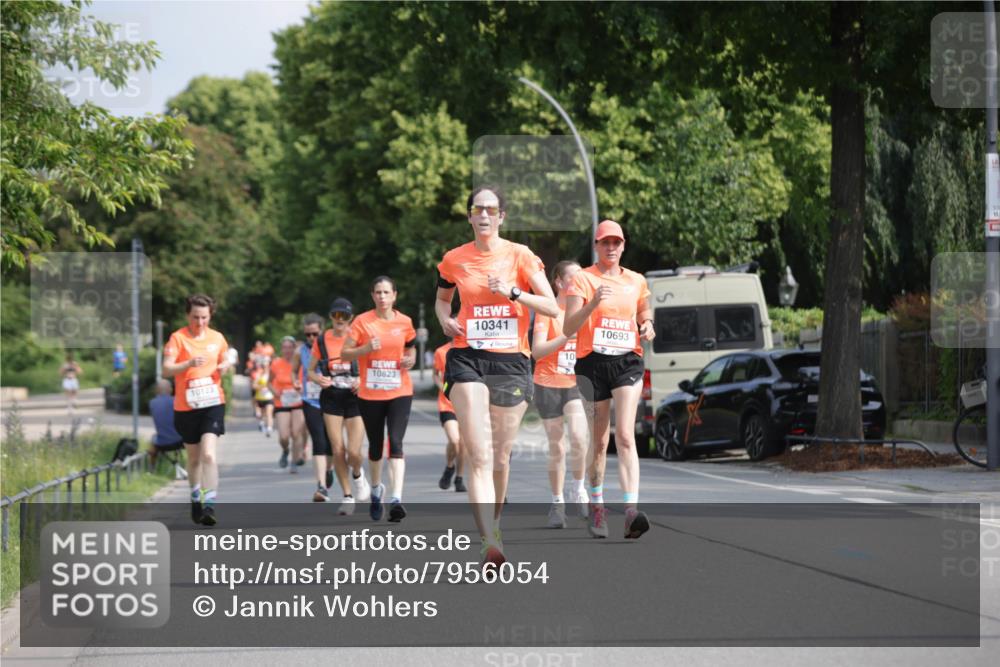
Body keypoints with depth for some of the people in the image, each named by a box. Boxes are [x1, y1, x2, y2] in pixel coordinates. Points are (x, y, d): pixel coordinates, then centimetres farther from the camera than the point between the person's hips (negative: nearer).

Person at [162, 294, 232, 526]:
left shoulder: (217, 338, 6)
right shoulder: (178, 338, -5)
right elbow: (166, 370, -15)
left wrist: (224, 367, -1)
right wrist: (189, 363, -32)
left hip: (213, 404, 0)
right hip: (186, 406, 0)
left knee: (208, 454, -17)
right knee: (194, 457, 13)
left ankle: (209, 505, -19)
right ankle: (196, 500, 33)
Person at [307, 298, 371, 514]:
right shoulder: (322, 340, 3)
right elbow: (310, 371, 10)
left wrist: (363, 380, -17)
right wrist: (319, 379, -12)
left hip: (355, 397, -2)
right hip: (332, 398, 2)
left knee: (353, 452, -12)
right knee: (338, 451, -2)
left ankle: (358, 475, 24)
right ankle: (348, 496, 15)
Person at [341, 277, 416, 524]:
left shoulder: (405, 322, 3)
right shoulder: (362, 321, -2)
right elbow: (345, 355, -2)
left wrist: (411, 359, -2)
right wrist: (366, 348, -20)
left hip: (400, 392, 0)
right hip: (370, 394, 0)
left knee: (396, 443, -16)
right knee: (375, 446, 13)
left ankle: (396, 499, -24)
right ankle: (376, 489, 40)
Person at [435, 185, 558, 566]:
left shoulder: (520, 256, 2)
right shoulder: (454, 260, 7)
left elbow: (552, 308, -2)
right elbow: (442, 299, 25)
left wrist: (512, 292, -15)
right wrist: (445, 319, 4)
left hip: (511, 361, 1)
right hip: (468, 360, 0)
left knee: (500, 457, 8)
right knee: (479, 456, -16)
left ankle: (493, 523, 32)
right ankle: (489, 543, -26)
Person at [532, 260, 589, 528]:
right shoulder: (547, 310, -5)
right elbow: (537, 351, -14)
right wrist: (566, 337, -25)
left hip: (576, 383, 3)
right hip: (548, 385, -2)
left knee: (579, 435, -21)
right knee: (557, 447, 3)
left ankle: (578, 491, -2)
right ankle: (557, 503, 17)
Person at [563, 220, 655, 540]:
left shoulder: (637, 281, 11)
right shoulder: (582, 279, 0)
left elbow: (645, 318, 24)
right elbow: (568, 328, -9)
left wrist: (647, 328, 0)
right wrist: (593, 303, -25)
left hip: (627, 361, 1)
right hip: (592, 362, -1)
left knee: (625, 436, -15)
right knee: (598, 441, 7)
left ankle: (631, 511, -25)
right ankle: (596, 507, 26)